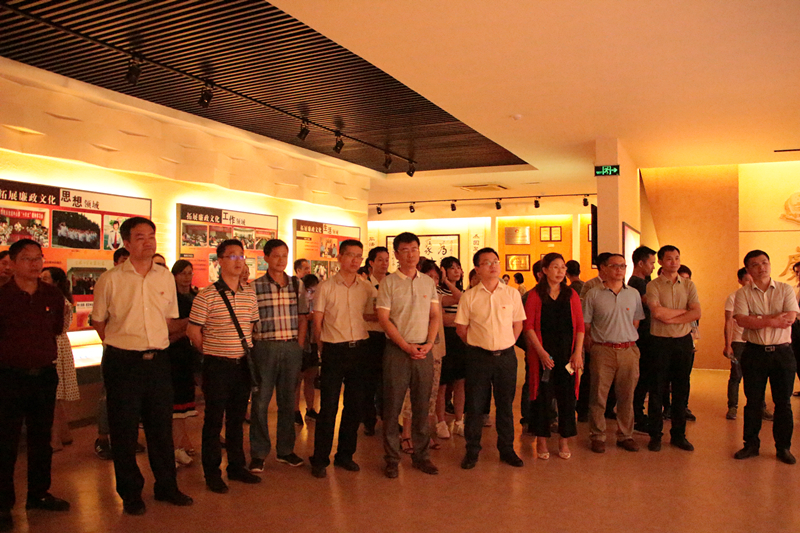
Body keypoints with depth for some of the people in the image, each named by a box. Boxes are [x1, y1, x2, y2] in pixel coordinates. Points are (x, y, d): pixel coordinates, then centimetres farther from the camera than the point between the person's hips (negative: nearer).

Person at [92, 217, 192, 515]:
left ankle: (166, 486, 27)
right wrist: (122, 345, 2)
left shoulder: (166, 277, 4)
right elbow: (98, 321, 5)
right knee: (124, 430, 6)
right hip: (123, 362, -3)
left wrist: (156, 344, 9)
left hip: (158, 359, 3)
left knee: (161, 426, 12)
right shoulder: (110, 279, -6)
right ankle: (130, 493, 22)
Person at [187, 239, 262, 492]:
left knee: (237, 417, 15)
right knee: (214, 419, 5)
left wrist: (249, 350, 10)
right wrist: (211, 351, 2)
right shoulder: (207, 295, -10)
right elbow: (193, 330, -5)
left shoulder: (249, 293, 6)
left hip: (243, 364, 5)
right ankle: (212, 473, 17)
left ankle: (237, 466, 28)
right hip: (217, 366, -5)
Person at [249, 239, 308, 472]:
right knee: (260, 401, 3)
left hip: (292, 348, 3)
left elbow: (302, 317, 10)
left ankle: (285, 449, 25)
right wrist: (254, 345, -8)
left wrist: (299, 345, 4)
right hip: (265, 348, -3)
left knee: (287, 401, 12)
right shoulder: (255, 286, -3)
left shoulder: (297, 285, 7)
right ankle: (258, 453, 16)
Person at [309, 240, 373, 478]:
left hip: (359, 350, 4)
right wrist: (325, 350, 4)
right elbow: (317, 322, 1)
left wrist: (361, 346, 7)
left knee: (355, 405, 9)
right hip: (334, 351, -3)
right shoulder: (326, 286, -3)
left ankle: (345, 455, 24)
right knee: (328, 407, -2)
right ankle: (320, 460, 11)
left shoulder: (366, 288, 6)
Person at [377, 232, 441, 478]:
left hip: (424, 350, 3)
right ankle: (391, 458, 13)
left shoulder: (428, 282, 10)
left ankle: (421, 456, 21)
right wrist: (407, 347, -12)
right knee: (392, 406, 2)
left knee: (422, 405, 9)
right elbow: (384, 319, -7)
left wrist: (428, 344, -5)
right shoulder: (389, 282, -2)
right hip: (397, 350, -3)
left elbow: (434, 316, 11)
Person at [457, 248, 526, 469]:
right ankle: (472, 451, 19)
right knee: (475, 405, 5)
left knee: (505, 404, 10)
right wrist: (477, 345, 5)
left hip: (506, 356, 1)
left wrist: (506, 344, 5)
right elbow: (461, 328, 4)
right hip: (478, 357, -1)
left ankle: (507, 449, 24)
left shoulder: (512, 294, 2)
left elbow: (518, 325, 9)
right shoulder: (469, 296, -2)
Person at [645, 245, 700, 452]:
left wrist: (671, 318, -14)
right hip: (661, 342, -3)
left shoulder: (688, 285, 7)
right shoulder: (653, 285, -3)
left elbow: (696, 313, -5)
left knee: (681, 390, 10)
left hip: (684, 341, 3)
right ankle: (655, 435, 14)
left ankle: (678, 435, 21)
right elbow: (657, 312, -18)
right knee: (657, 390, 3)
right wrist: (683, 311, -8)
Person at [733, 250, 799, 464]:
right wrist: (773, 321, -16)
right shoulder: (743, 293, 2)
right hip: (754, 352, 0)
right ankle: (751, 445, 18)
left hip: (782, 352, 0)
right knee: (753, 402, 7)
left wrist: (758, 320, -14)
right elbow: (742, 320, -13)